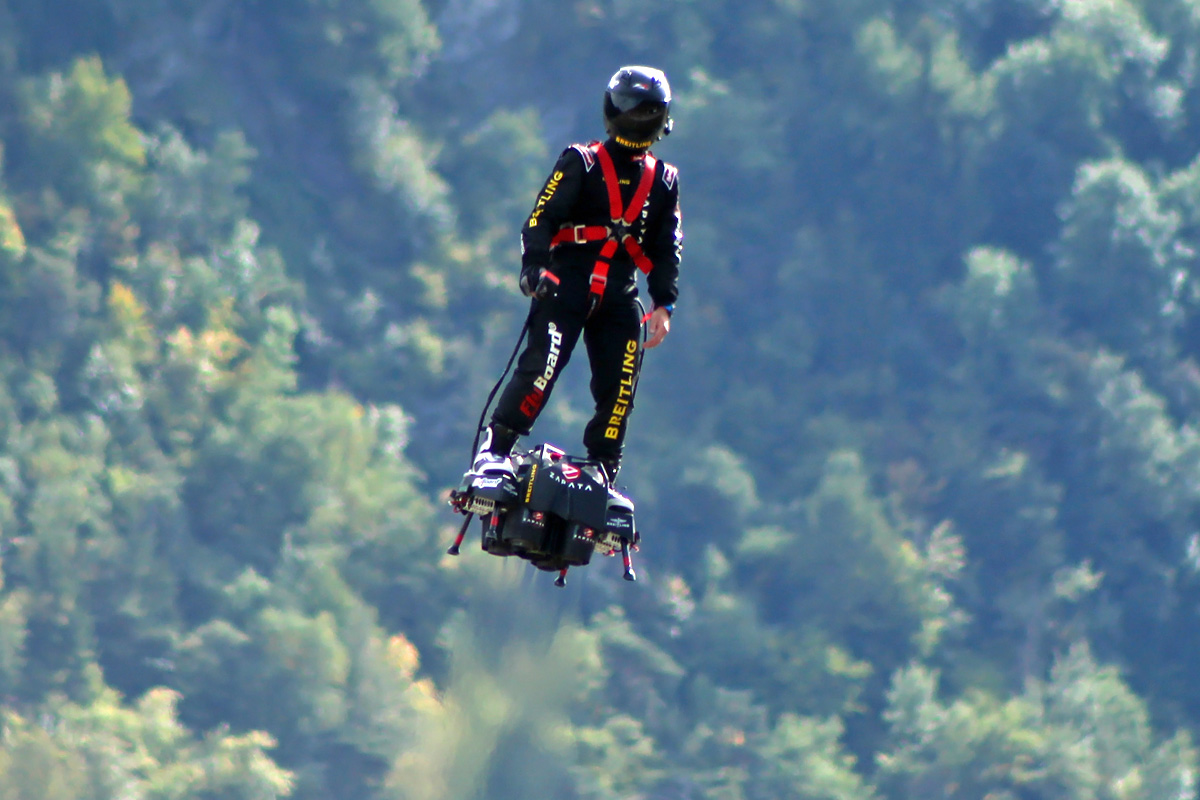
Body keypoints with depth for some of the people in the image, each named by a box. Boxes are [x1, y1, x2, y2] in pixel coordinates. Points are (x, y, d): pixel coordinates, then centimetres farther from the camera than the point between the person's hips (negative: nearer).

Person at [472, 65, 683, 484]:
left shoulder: (664, 181, 16)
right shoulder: (581, 163, 2)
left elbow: (665, 249, 19)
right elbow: (542, 217, -5)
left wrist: (663, 305, 9)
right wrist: (533, 267, -20)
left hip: (619, 296, 5)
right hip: (567, 284, -5)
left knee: (619, 387, -3)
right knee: (542, 367, -19)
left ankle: (602, 472, 7)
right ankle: (494, 449, -16)